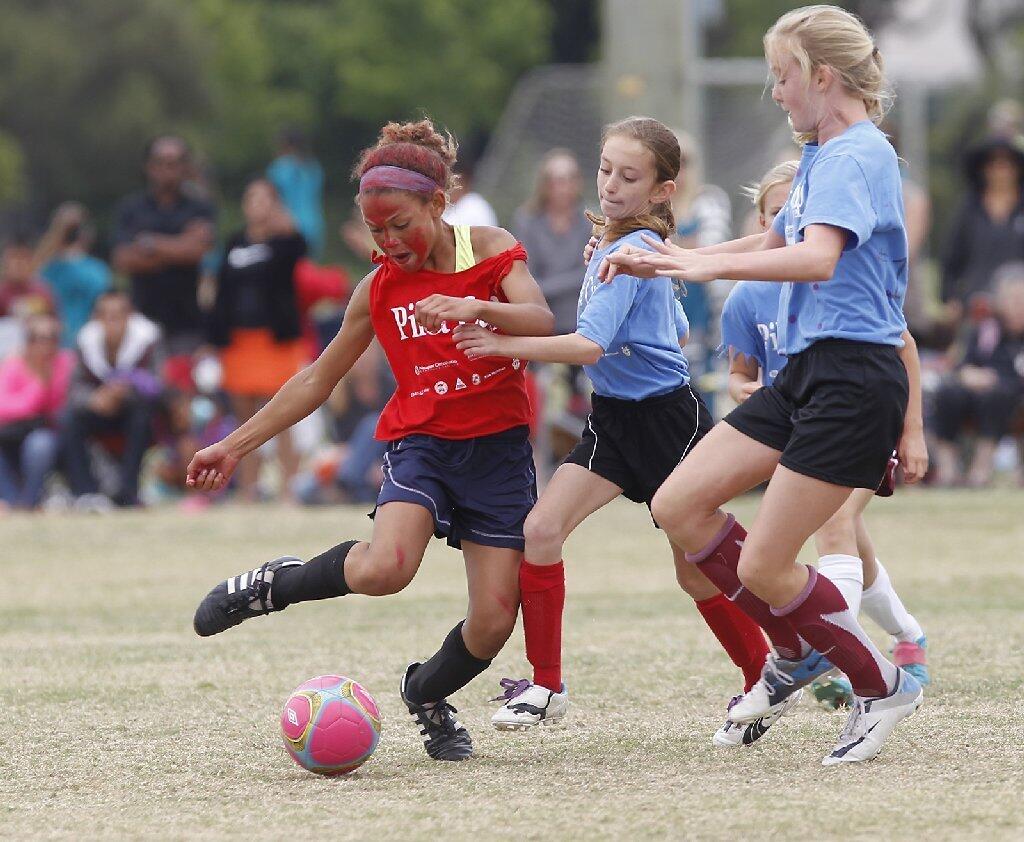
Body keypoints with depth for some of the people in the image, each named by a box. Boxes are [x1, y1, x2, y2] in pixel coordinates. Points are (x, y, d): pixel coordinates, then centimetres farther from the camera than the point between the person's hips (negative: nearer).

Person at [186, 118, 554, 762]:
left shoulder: (493, 251, -3)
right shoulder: (379, 288, 3)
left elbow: (542, 322, -20)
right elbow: (318, 380, 13)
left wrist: (476, 307, -40)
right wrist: (236, 445, 13)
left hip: (499, 449, 0)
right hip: (422, 442, 0)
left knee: (494, 623, -6)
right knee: (382, 569, -31)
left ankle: (428, 695, 26)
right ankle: (275, 585, -3)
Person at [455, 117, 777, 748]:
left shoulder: (633, 253, -19)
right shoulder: (613, 247, 9)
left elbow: (590, 345, -30)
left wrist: (505, 345, -32)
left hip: (668, 417, -8)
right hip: (615, 419, 8)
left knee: (697, 573, 2)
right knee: (542, 529, -9)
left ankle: (764, 680, 23)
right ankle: (547, 685, -2)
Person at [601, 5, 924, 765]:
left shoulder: (858, 155, -15)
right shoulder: (823, 156, 16)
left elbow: (816, 258, -32)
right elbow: (776, 242, 32)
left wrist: (707, 266, -38)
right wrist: (665, 262, 28)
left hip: (854, 380, -10)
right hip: (807, 374, 10)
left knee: (762, 567, -8)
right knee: (678, 507, 4)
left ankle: (884, 686, 11)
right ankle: (797, 652, 18)